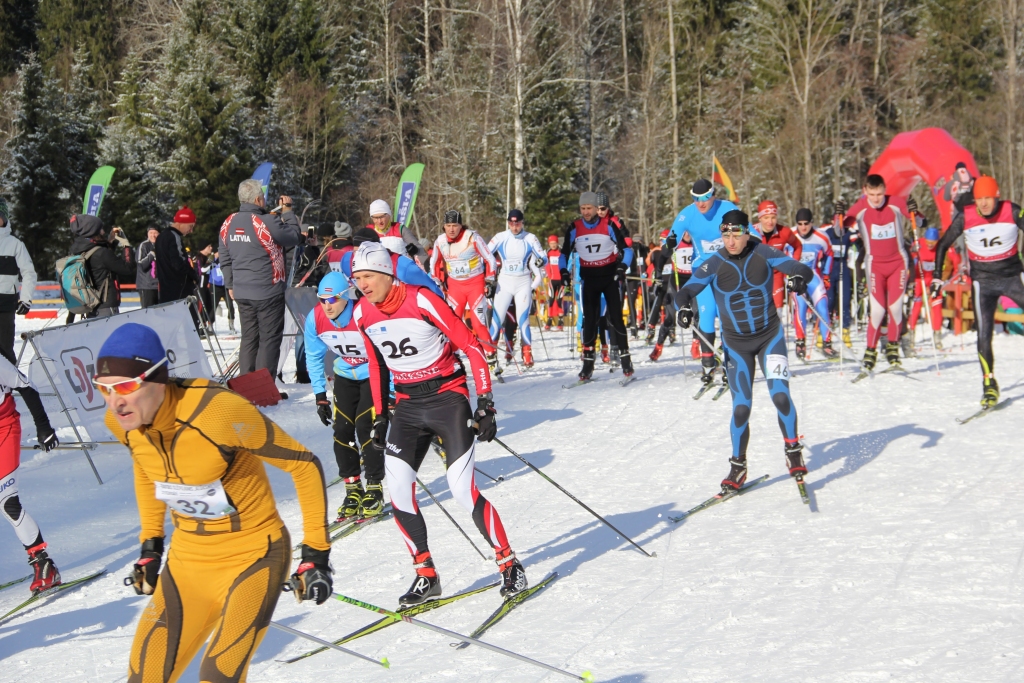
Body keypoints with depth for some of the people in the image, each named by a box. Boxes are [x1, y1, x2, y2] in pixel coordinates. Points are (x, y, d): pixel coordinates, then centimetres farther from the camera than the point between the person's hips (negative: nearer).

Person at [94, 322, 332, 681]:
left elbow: (304, 464, -18)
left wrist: (315, 553, -15)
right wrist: (150, 545, 16)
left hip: (252, 557, -6)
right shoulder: (121, 421, -10)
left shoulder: (219, 412, -30)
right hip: (187, 561, 6)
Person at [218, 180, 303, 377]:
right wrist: (288, 211, 5)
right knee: (269, 340, 1)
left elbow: (224, 259, 10)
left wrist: (230, 285, 21)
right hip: (268, 292, -6)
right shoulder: (267, 222, -18)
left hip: (241, 292, 6)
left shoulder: (228, 224, 3)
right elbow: (295, 237, -6)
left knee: (249, 339, 15)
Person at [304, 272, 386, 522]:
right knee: (342, 430, -4)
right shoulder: (315, 319, -17)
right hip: (345, 376, 5)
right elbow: (314, 358, 1)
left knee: (365, 428, -15)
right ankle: (352, 489, 10)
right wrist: (320, 396, 0)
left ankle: (375, 489, -2)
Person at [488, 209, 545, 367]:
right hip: (504, 283, 0)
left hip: (524, 284, 0)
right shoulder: (500, 237, -3)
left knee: (522, 320, -5)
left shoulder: (530, 238, -2)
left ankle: (527, 354, 5)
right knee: (497, 319, -5)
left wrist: (540, 260, -23)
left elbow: (542, 256, 1)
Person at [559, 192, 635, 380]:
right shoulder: (574, 228, -2)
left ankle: (625, 359, 1)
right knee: (589, 319, 0)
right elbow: (565, 253, 7)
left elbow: (626, 249, -3)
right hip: (589, 277, 2)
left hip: (609, 275, -2)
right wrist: (564, 271, -10)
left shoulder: (608, 225, -7)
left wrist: (622, 266, -19)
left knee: (616, 317, -4)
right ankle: (588, 362, 3)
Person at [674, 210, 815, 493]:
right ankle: (738, 467, 13)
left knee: (780, 395, -15)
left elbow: (803, 270, -12)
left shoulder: (763, 254, -10)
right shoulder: (714, 265, -11)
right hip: (736, 344, 0)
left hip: (770, 336, 0)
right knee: (741, 407, -4)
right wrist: (684, 306, -39)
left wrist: (799, 277, -36)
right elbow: (685, 292, -16)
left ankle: (794, 451, 6)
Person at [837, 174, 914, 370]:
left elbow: (917, 223, 2)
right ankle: (870, 351, 2)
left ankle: (892, 347, 19)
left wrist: (914, 213, -20)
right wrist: (839, 215, -27)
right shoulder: (860, 208, -11)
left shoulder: (896, 203, -10)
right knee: (878, 310, -9)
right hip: (875, 264, -1)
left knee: (895, 307, 0)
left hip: (898, 262, 1)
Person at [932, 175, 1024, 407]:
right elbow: (942, 246, 1)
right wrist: (937, 278, -1)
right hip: (983, 281, 0)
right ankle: (989, 385, 2)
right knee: (984, 334, -9)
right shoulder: (965, 218, -11)